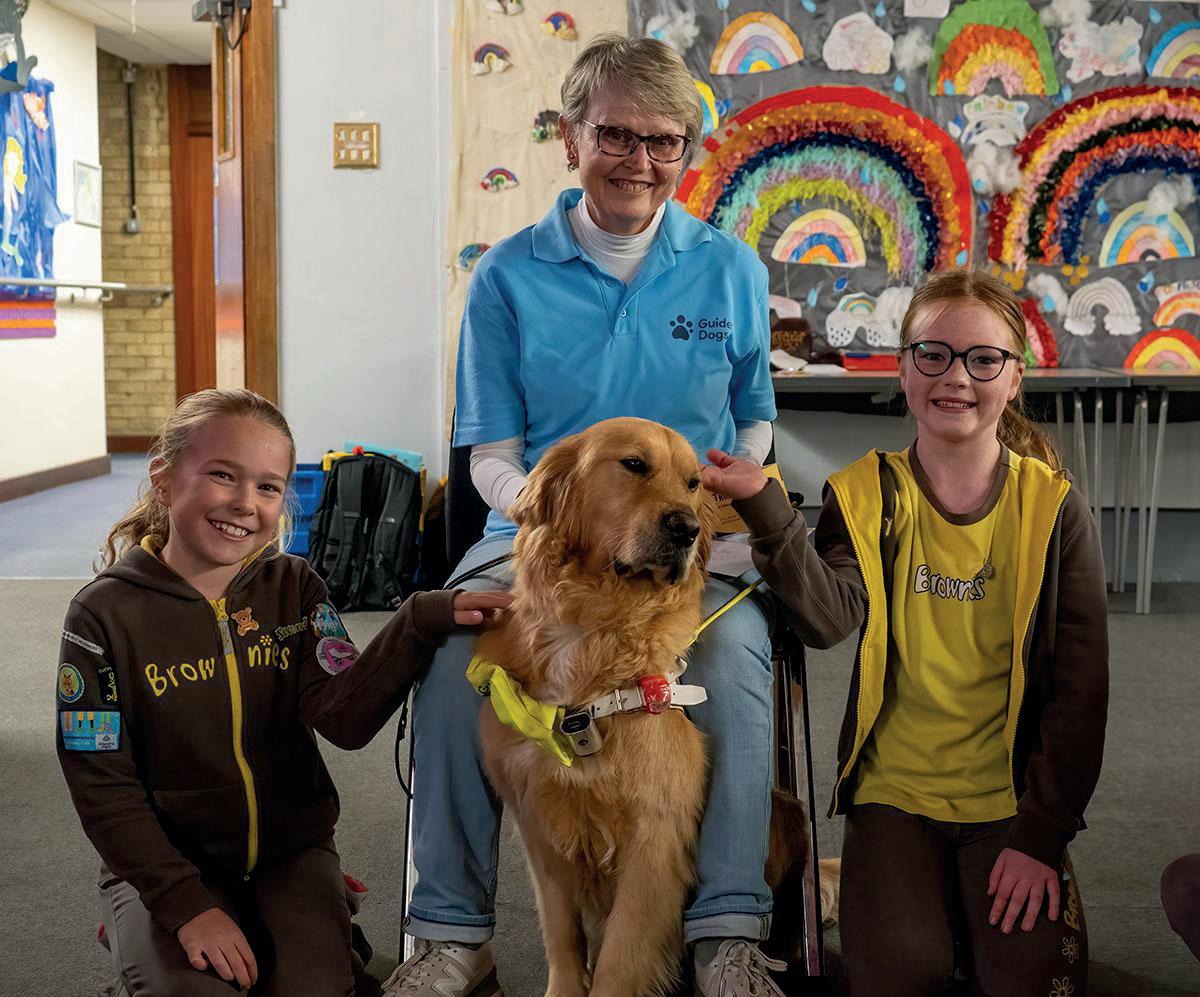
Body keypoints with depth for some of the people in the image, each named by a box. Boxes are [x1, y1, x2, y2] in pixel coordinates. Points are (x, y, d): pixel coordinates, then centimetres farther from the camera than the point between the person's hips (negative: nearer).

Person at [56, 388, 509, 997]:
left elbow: (344, 720, -17)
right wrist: (187, 904, -18)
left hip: (291, 851, 2)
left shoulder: (292, 588, -1)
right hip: (162, 861, -2)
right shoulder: (105, 614, -10)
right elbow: (102, 787, -10)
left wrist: (421, 623, -33)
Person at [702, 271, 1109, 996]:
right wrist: (765, 509, -32)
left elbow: (1080, 684, -3)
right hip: (895, 791, 0)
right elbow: (832, 620, -19)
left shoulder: (1054, 509, -2)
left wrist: (1042, 833, -9)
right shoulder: (866, 496, 0)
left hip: (1012, 799, 0)